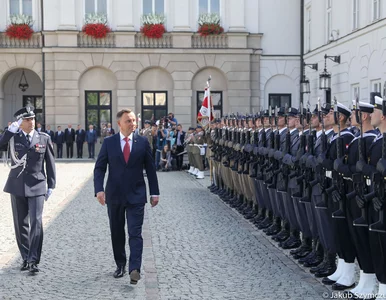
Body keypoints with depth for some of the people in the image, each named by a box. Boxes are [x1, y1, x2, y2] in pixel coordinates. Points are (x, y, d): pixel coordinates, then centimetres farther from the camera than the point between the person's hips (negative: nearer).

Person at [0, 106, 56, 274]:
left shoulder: (44, 138, 2)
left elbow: (50, 163, 6)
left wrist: (51, 185, 3)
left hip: (37, 186, -2)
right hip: (17, 186, 2)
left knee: (36, 222, -11)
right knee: (21, 224, 9)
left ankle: (34, 260, -7)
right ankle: (25, 258, 21)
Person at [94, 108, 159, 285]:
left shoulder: (142, 142, 1)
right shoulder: (109, 143, 1)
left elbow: (150, 169, 6)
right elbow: (99, 168, -1)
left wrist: (154, 192, 4)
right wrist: (99, 189, -15)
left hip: (136, 195, -1)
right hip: (114, 195, 2)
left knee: (135, 233, -10)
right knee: (117, 233, 12)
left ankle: (134, 269, -16)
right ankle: (120, 265, 26)